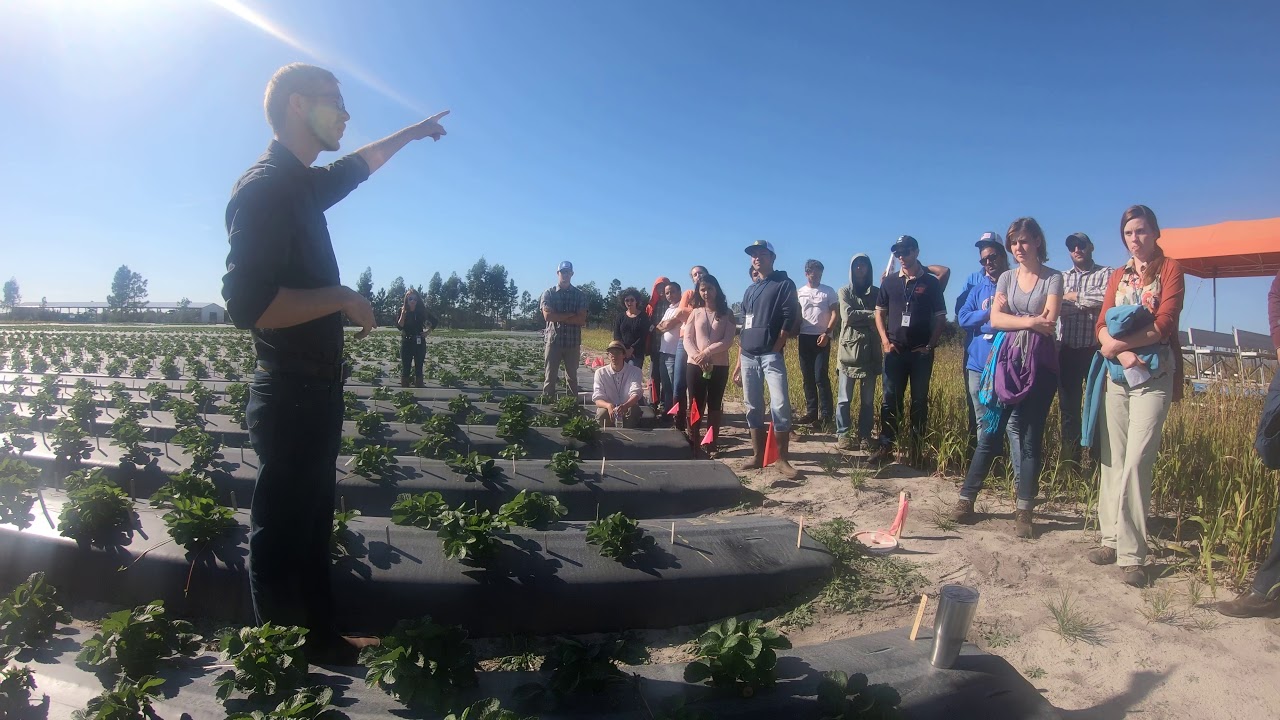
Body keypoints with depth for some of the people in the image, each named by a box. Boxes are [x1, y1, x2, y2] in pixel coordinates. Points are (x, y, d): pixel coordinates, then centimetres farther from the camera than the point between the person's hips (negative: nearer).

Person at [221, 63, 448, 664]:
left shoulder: (303, 183, 11)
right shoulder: (265, 187, -17)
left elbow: (357, 165, 34)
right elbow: (248, 304, -27)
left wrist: (414, 131, 44)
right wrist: (342, 298, -18)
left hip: (316, 390, 10)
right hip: (291, 396, -10)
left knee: (312, 524, 18)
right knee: (281, 532, 3)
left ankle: (320, 638, 33)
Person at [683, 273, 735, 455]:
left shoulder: (727, 314, 3)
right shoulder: (695, 313, 8)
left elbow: (728, 341, -7)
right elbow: (687, 339, 0)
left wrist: (707, 353, -18)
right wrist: (696, 356, -18)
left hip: (719, 366, -1)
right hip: (694, 365, 1)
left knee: (714, 406, 6)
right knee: (695, 405, 4)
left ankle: (711, 444, 12)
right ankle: (693, 443, 10)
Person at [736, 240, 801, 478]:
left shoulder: (784, 284, 3)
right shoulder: (749, 291, 20)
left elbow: (790, 320, -6)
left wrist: (775, 349, -12)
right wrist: (739, 360, 17)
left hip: (771, 355, -6)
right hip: (748, 357, 6)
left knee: (780, 405, -14)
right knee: (753, 407, 6)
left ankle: (782, 459, -9)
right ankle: (758, 456, 13)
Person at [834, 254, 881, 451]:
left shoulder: (876, 292, 13)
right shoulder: (845, 291, 7)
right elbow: (847, 315, -8)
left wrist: (858, 317, -12)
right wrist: (871, 314, -6)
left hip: (870, 351, 2)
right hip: (848, 350, -2)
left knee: (868, 399, 4)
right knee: (844, 398, -2)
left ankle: (865, 436, 11)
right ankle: (842, 435, 5)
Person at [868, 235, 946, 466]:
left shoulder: (931, 282, 2)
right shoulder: (889, 282, 7)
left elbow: (940, 317, 4)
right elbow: (879, 312, 10)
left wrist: (931, 345, -6)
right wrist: (885, 340, -3)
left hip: (921, 352, -1)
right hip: (895, 350, 1)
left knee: (919, 400, 6)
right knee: (890, 400, -1)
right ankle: (886, 446, 1)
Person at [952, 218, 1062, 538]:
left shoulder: (1053, 278, 2)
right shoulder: (1006, 278, 11)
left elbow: (1048, 322, -11)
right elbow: (995, 320, -2)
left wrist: (1011, 316, -5)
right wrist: (1031, 321, -12)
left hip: (1040, 364, -2)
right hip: (1007, 360, 2)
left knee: (1031, 437, 1)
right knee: (990, 430, 3)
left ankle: (1024, 511, 7)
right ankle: (966, 498, 9)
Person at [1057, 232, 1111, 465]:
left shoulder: (1106, 274, 4)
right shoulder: (1062, 278, 13)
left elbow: (1107, 298, -17)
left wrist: (1074, 297, -7)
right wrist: (1089, 304, -12)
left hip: (1096, 350, -3)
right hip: (1068, 351, 3)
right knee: (1068, 407, 7)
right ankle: (1070, 461, 14)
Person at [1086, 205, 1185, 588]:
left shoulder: (1170, 269, 3)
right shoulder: (1118, 276, 17)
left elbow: (1164, 324, -9)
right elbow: (1102, 326, 6)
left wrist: (1118, 343, -10)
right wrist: (1122, 352, -11)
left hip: (1154, 376, -5)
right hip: (1118, 375, 5)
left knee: (1136, 462, -12)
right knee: (1113, 459, 5)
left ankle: (1132, 555, -9)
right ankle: (1113, 539, 13)